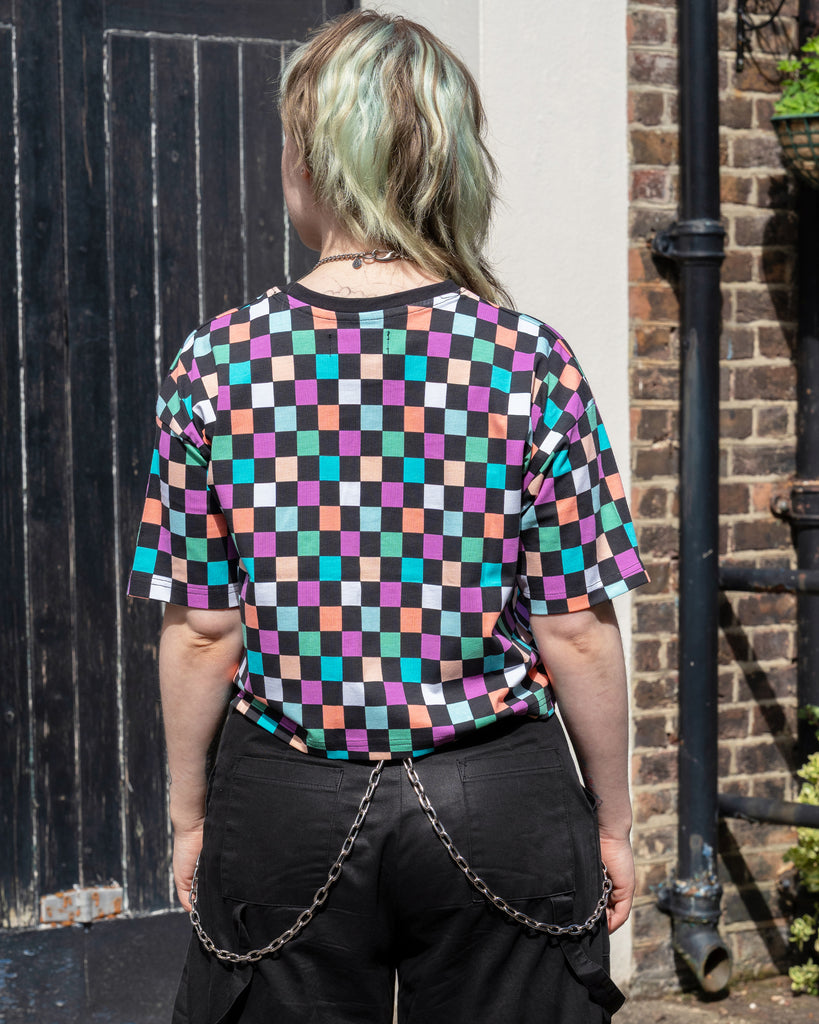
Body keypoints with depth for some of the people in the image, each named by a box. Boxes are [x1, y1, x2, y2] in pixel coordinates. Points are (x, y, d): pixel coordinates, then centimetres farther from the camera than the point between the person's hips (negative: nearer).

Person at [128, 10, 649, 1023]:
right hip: (499, 806, 0)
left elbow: (201, 635, -5)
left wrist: (188, 816, 9)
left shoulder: (220, 363, -9)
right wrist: (612, 820, 6)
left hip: (286, 810, 1)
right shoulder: (531, 360, -10)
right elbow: (577, 634, -7)